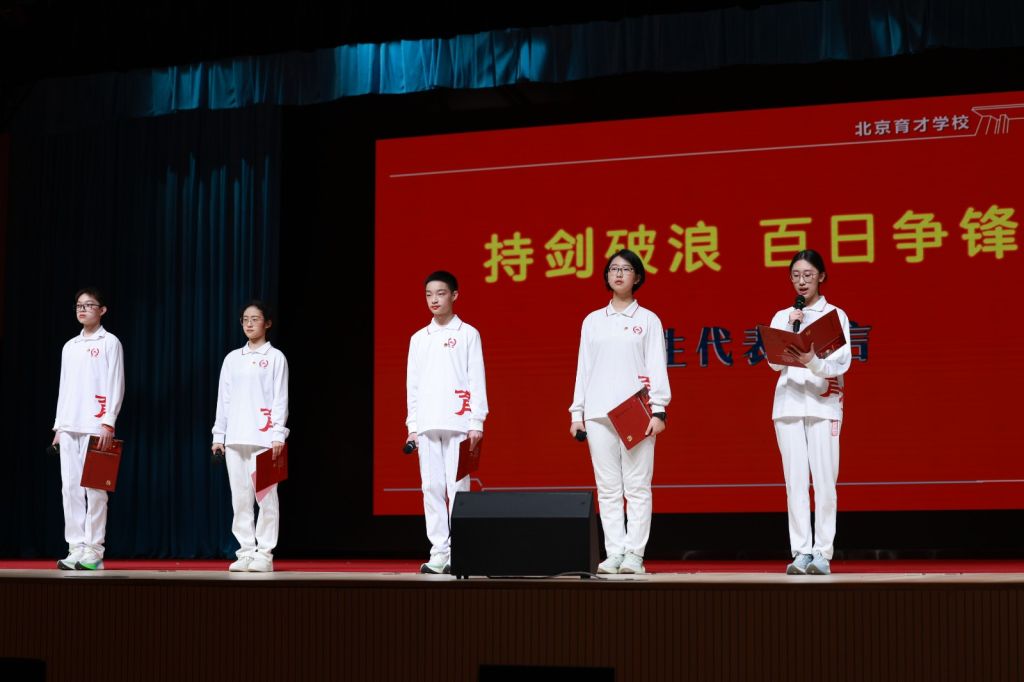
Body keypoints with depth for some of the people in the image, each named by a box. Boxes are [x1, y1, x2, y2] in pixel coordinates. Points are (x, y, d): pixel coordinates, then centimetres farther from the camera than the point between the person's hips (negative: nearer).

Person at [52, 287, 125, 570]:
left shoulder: (109, 343, 2)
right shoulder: (69, 347, 19)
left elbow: (116, 384, -5)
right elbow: (64, 387, 20)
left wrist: (108, 423, -13)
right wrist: (58, 425, 14)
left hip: (95, 426, -6)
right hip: (69, 427, 6)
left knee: (94, 488, -7)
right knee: (70, 488, 2)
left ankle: (93, 551, -5)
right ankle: (76, 549, 5)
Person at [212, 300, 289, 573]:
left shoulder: (275, 357, 2)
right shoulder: (232, 358, 14)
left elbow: (280, 398, -2)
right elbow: (223, 398, 14)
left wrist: (278, 434, -11)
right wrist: (219, 434, 9)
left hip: (263, 437, -4)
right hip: (235, 437, 4)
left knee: (266, 495, -6)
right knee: (240, 497, 4)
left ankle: (264, 554, -2)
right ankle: (245, 551, 8)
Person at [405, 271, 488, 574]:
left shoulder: (468, 334, 4)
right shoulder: (418, 338, 15)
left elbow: (476, 380, -1)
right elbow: (412, 384, 15)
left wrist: (476, 423, -8)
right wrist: (412, 425, 9)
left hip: (457, 423, -4)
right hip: (426, 425, 4)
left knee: (457, 487, -6)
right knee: (431, 488, 1)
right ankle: (438, 552, 5)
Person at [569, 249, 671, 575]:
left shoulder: (648, 320, 7)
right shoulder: (593, 321, 13)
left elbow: (656, 367, 1)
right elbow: (583, 368, 13)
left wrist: (658, 410, -8)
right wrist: (576, 413, 7)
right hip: (598, 412, 2)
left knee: (637, 486, -5)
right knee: (608, 488, 1)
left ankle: (634, 554, -3)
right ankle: (614, 553, 4)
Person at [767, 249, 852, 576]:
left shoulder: (835, 315, 7)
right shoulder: (782, 317, 14)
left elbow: (841, 363, -6)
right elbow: (775, 363, 2)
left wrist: (812, 362, -25)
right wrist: (792, 326, -7)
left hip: (823, 402, -2)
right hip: (789, 401, 2)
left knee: (824, 480, -8)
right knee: (795, 480, -2)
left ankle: (822, 554, -6)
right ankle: (800, 552, -2)